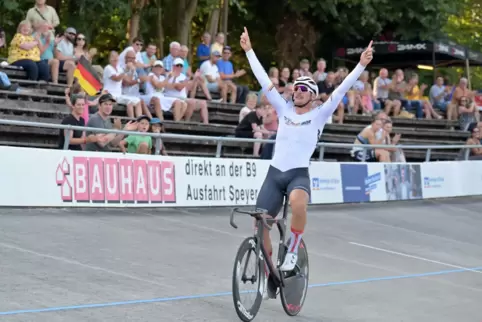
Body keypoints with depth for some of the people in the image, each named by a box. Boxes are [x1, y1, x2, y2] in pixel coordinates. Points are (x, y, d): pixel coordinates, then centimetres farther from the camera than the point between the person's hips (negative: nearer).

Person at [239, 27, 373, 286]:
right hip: (274, 173, 4)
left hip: (299, 174, -4)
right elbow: (264, 80, 11)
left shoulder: (319, 115, 2)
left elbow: (341, 89, -6)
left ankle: (292, 251, -15)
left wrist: (362, 64, -14)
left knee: (297, 203, -38)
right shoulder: (284, 109, 10)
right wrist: (248, 50, 12)